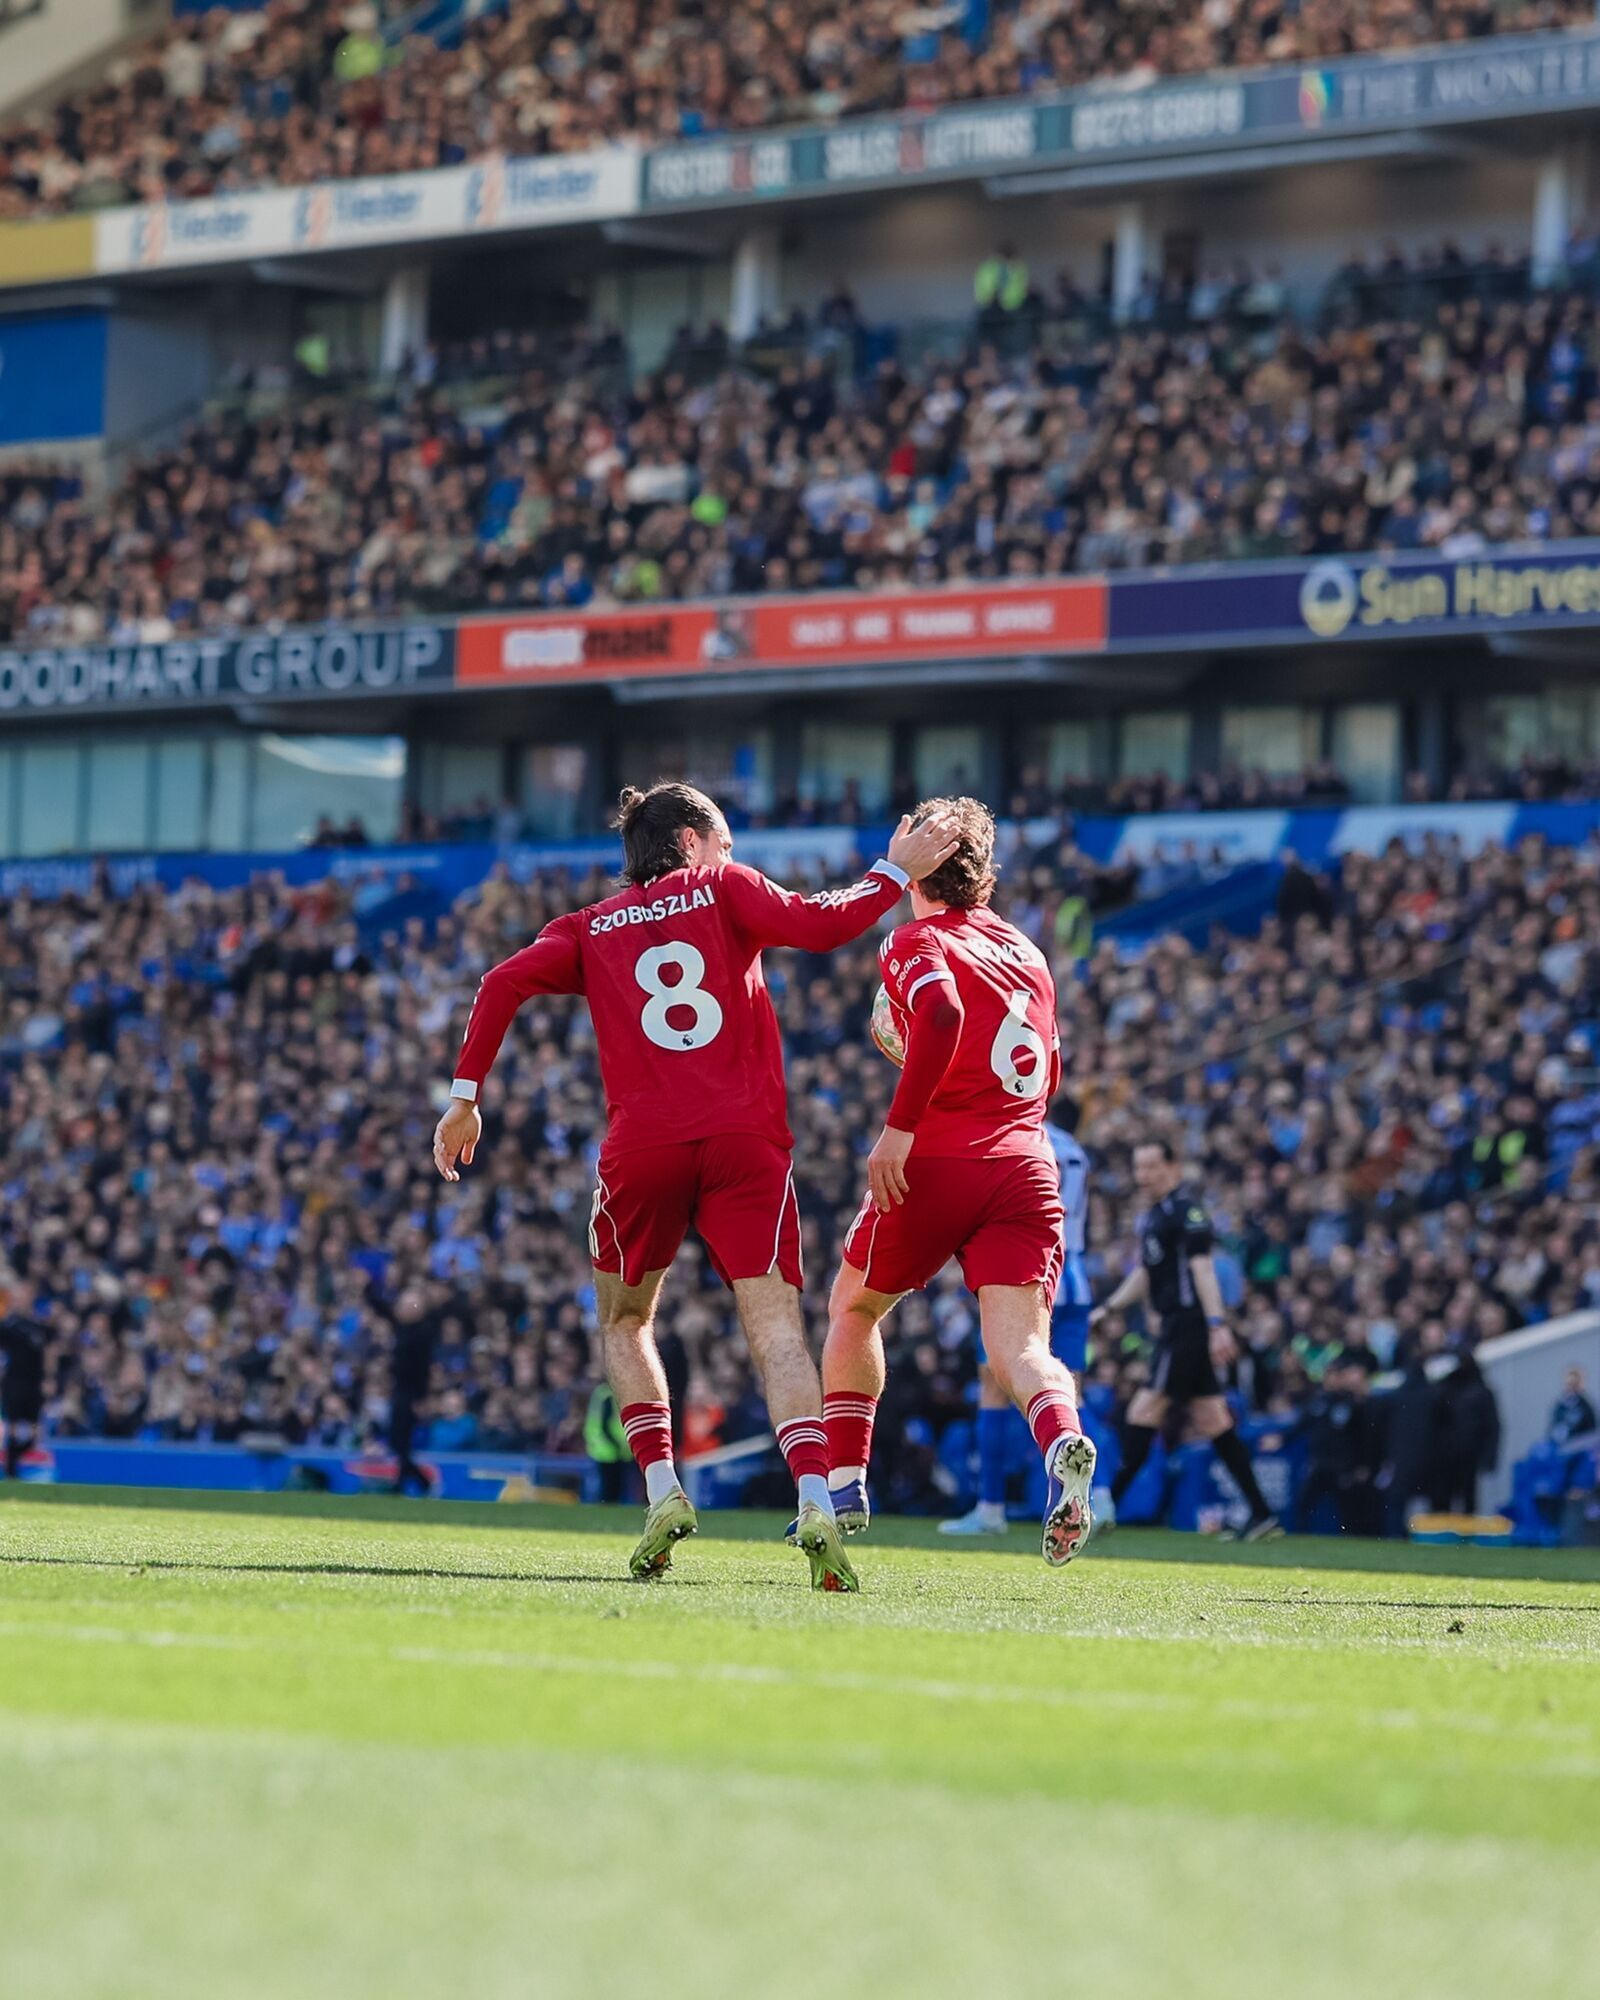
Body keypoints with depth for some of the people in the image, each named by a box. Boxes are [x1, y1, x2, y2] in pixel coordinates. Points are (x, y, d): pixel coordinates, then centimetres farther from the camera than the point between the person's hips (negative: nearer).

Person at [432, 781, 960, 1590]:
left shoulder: (591, 929, 19)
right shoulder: (721, 888, 14)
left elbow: (505, 983, 5)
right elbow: (816, 924, -2)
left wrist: (465, 1097, 7)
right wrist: (894, 875, 9)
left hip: (641, 1144, 2)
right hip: (745, 1138, -1)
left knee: (624, 1319, 22)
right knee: (775, 1323, -8)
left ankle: (661, 1490, 4)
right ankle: (815, 1502, -27)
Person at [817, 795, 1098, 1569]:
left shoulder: (917, 945, 0)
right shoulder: (1027, 953, 20)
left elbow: (942, 1016, -22)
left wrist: (900, 1125, -21)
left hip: (936, 1162, -4)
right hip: (1026, 1165, 4)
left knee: (853, 1310, 22)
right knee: (1019, 1347, -9)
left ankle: (843, 1484, 24)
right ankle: (1062, 1440, -43)